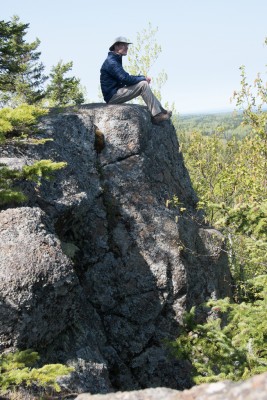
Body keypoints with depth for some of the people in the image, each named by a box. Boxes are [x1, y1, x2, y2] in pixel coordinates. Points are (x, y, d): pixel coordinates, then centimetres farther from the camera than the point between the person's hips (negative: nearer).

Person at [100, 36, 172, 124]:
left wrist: (143, 77, 4)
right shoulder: (111, 61, -13)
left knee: (145, 84, 9)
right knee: (143, 84, -18)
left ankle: (161, 110, 3)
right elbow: (125, 79, -22)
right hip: (112, 96, -10)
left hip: (116, 94, 10)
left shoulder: (116, 60, 21)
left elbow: (126, 77, 21)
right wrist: (144, 78, -9)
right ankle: (156, 115, -21)